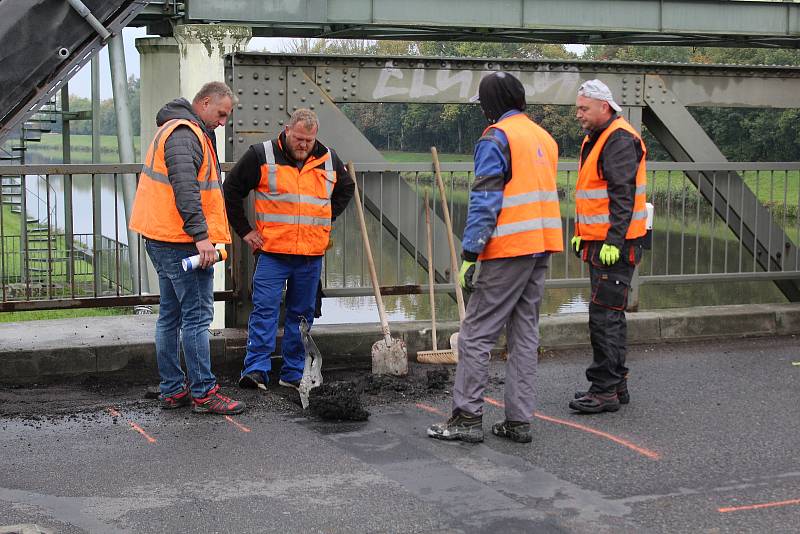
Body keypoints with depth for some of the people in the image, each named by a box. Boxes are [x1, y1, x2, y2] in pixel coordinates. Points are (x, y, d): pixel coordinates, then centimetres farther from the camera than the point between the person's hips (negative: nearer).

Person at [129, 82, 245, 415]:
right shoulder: (185, 133, -14)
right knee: (197, 316, -6)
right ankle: (203, 392, -3)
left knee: (171, 316, 13)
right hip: (181, 241, -11)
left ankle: (172, 390, 19)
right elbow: (185, 187, -25)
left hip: (162, 238, 11)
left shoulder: (175, 129, 21)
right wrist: (201, 235, -28)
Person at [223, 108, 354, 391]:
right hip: (272, 251, -4)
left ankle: (293, 373, 17)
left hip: (311, 256, 4)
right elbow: (232, 189, 3)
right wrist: (244, 230, 1)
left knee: (302, 314, 9)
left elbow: (346, 188, 28)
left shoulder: (329, 161, 8)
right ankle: (256, 369, -6)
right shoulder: (261, 155, -4)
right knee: (264, 310, -10)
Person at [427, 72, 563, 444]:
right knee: (525, 334, 11)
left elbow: (485, 202, -15)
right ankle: (519, 421, 13)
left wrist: (469, 254, -14)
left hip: (508, 250, -8)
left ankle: (468, 417, 0)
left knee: (476, 333, -2)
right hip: (542, 248, 8)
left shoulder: (496, 138, -9)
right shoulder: (544, 137, 17)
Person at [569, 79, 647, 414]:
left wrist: (613, 241, -25)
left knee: (604, 316, -9)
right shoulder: (595, 139, 18)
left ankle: (604, 390, -4)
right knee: (610, 316, 15)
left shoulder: (620, 141, -14)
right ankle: (616, 385, 23)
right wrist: (581, 233, 25)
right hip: (599, 242, 11)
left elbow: (623, 195, -21)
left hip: (614, 246, -11)